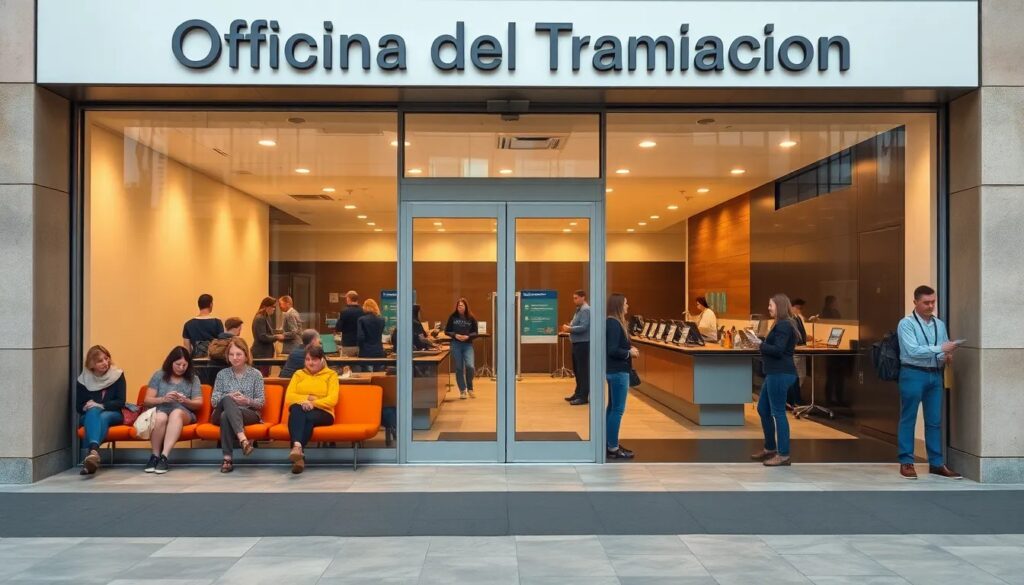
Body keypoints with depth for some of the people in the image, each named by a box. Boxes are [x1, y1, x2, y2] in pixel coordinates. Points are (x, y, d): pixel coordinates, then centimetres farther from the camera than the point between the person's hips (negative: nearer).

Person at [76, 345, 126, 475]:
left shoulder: (117, 375, 0)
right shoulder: (83, 379, 2)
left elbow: (120, 402, -6)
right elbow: (79, 407, 3)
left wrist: (101, 405, -20)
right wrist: (88, 406, -19)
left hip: (112, 414, 0)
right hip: (89, 416, 0)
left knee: (103, 417, -36)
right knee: (93, 411, -36)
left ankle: (92, 452, -57)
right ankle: (94, 451, -60)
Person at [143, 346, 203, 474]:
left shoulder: (193, 379, 13)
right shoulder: (159, 375, 12)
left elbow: (199, 404, 7)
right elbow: (147, 401, 6)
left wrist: (185, 401, -14)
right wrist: (163, 399, -15)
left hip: (184, 413, 0)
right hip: (160, 410, 0)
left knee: (176, 413, -37)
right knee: (160, 417, -37)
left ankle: (164, 456, -42)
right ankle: (155, 456, -23)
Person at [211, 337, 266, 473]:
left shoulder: (256, 374, 9)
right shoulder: (222, 374, 14)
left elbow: (261, 402, 4)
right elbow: (213, 401, 7)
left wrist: (247, 401, -18)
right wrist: (229, 397, -14)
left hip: (249, 414, -1)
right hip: (221, 413, 1)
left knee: (226, 416, -35)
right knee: (227, 400, -35)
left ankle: (228, 458, -41)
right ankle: (243, 439, -52)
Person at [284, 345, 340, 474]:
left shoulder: (331, 375, 13)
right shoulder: (298, 374, 22)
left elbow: (332, 399, -3)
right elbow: (288, 397, 7)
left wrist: (313, 403, -17)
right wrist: (306, 398, -11)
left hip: (321, 413, -1)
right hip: (299, 412, 1)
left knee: (308, 417, -38)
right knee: (297, 408, -37)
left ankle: (297, 449, -47)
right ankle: (297, 447, -58)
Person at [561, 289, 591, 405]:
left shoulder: (586, 310, -14)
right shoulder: (579, 310, 17)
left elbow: (583, 327, -23)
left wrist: (569, 329, -15)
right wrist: (569, 327, 4)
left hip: (583, 343, -10)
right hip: (577, 343, 10)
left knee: (583, 370, -6)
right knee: (577, 370, 16)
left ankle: (583, 396, -2)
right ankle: (578, 393, 25)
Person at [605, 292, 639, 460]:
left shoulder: (613, 322, 11)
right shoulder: (614, 323, -19)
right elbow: (612, 350, -23)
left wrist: (629, 349, 4)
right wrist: (629, 352, -11)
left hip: (614, 370, 11)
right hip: (618, 371, -11)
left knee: (612, 408, 16)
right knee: (618, 410, -5)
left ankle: (609, 443, 24)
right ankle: (613, 448, 0)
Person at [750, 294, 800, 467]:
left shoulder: (783, 326, -14)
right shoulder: (782, 325, 18)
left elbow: (778, 350, -23)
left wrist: (760, 345, -11)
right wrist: (763, 345, 4)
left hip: (780, 374, -11)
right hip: (775, 373, 11)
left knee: (778, 412, -6)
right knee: (763, 409, 17)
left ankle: (784, 455, 1)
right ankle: (770, 448, 28)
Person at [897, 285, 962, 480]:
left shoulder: (940, 325, 11)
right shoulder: (906, 324, -7)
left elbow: (944, 350, 14)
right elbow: (913, 351, -18)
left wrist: (947, 357, -8)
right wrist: (940, 349, -23)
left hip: (935, 375, 6)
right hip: (913, 374, -5)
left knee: (935, 420, 9)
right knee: (908, 419, 2)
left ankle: (936, 464, 17)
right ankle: (906, 462, 8)